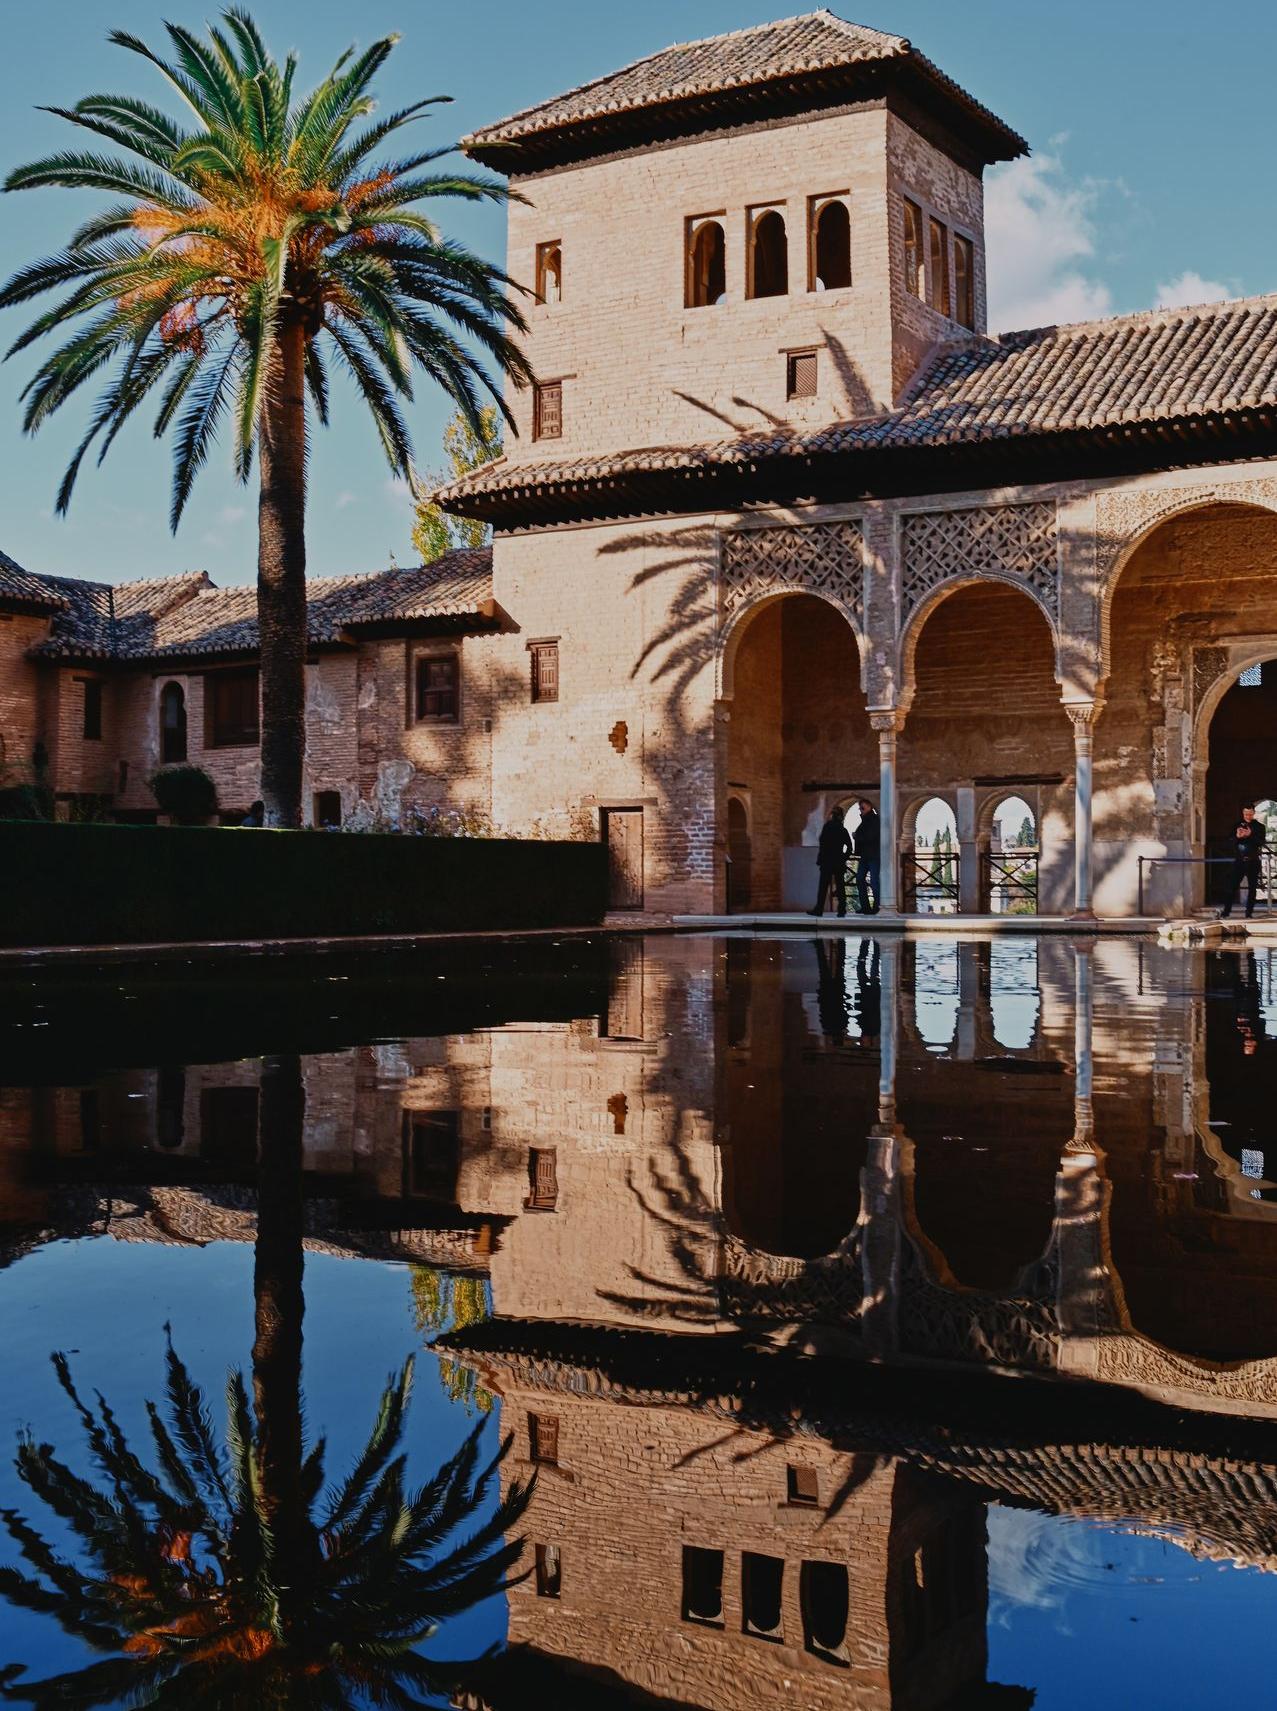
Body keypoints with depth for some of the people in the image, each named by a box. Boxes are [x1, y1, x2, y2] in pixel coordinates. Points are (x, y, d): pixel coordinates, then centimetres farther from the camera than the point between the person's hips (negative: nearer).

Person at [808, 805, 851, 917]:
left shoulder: (827, 827, -7)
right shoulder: (843, 830, 9)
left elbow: (823, 845, -11)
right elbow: (849, 847, 7)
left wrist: (819, 861, -8)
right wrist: (844, 858, 12)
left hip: (827, 862, -5)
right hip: (839, 862, 5)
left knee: (823, 886, -2)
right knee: (840, 887, 5)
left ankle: (819, 909, -3)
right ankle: (842, 910, 3)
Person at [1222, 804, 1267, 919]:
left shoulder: (1260, 827, 4)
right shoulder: (1237, 826, 9)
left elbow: (1260, 843, -8)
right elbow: (1232, 842, 3)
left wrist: (1250, 835, -21)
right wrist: (1237, 836, -17)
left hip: (1253, 862, 0)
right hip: (1239, 861, 0)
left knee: (1252, 888, 3)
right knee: (1233, 887, -4)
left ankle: (1249, 913, 8)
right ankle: (1226, 913, -4)